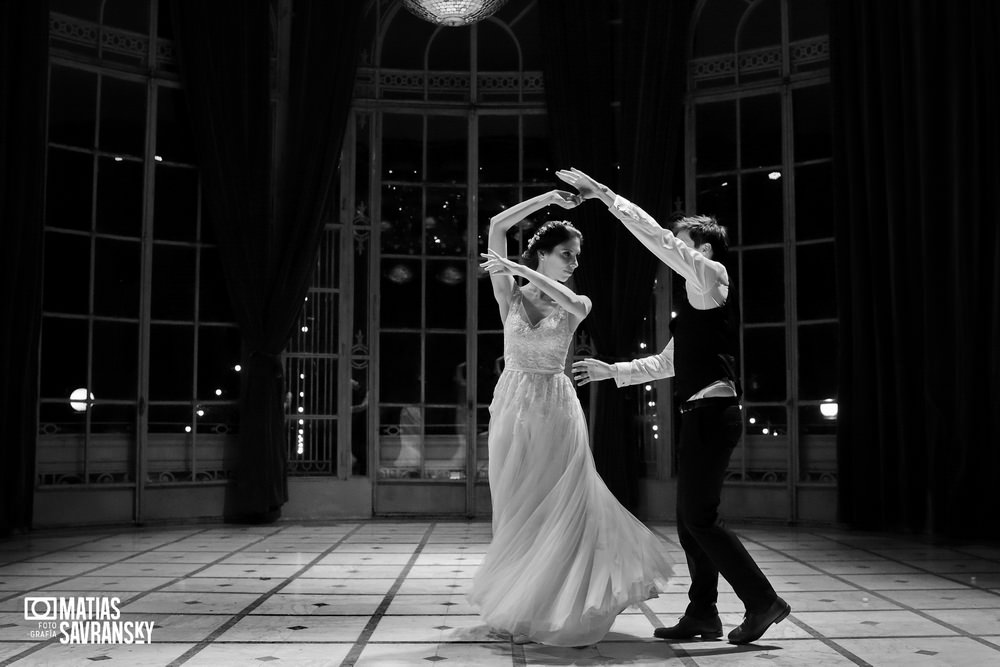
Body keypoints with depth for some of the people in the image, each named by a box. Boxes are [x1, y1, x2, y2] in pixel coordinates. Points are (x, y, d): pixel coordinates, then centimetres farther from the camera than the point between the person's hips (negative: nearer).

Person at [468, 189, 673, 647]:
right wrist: (548, 198, -2)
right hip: (513, 405, 0)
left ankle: (562, 611, 8)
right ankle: (519, 607, 20)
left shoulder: (577, 305, 7)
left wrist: (520, 268, -23)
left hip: (557, 409, 0)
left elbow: (572, 304, -20)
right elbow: (496, 227, -3)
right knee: (517, 512, 7)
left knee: (563, 510, -3)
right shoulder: (511, 296, 4)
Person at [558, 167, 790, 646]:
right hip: (702, 415, 10)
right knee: (691, 517, 12)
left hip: (711, 412, -10)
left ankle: (762, 601, 1)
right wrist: (611, 371, 25)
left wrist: (604, 194, -11)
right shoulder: (696, 300, 21)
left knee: (699, 517, -8)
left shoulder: (712, 277, -5)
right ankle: (702, 614, 19)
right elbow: (668, 362, 26)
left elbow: (655, 236, -14)